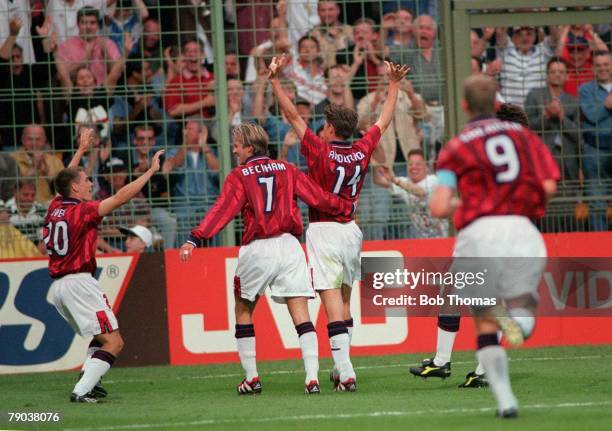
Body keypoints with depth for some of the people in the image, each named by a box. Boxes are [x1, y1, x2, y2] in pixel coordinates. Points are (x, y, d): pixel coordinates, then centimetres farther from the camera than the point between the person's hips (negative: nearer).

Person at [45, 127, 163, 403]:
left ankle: (89, 382, 8)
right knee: (114, 342, -8)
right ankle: (82, 391, -20)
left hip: (57, 285, 9)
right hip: (78, 282, -9)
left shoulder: (55, 207, 10)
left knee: (101, 337, 23)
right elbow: (121, 197, -13)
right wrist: (151, 171, -7)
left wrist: (81, 150, 43)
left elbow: (66, 178, 31)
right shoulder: (82, 210, -10)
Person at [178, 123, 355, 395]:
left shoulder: (239, 176, 0)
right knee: (301, 316, -2)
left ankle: (251, 378, 15)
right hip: (289, 246, 2)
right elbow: (318, 198, 10)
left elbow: (222, 211, -13)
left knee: (243, 311, 16)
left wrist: (194, 240, -21)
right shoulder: (287, 170, 10)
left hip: (257, 250, -2)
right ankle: (312, 378, -14)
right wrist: (347, 208, 26)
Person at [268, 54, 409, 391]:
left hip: (324, 231, -6)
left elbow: (292, 116, -12)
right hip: (351, 231, 6)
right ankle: (340, 369, 22)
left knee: (332, 302, -10)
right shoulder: (362, 151, 2)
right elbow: (384, 121, 17)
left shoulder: (320, 151, -11)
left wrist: (274, 80, -11)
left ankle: (346, 373, -19)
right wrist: (394, 84, 27)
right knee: (344, 300, 17)